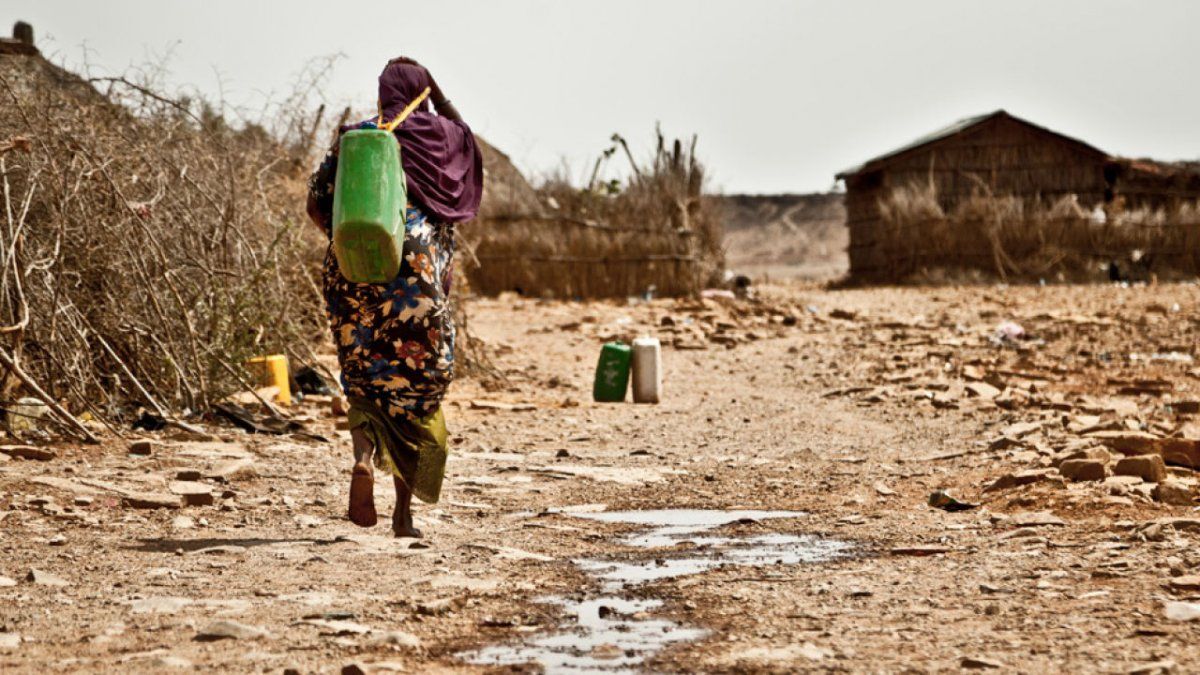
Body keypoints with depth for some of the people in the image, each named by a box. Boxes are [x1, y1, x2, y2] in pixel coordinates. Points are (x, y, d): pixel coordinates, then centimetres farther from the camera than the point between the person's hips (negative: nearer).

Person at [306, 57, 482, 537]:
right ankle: (403, 512, 5)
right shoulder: (435, 136, 4)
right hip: (417, 274, -2)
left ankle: (364, 455, -16)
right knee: (417, 383, 8)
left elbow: (316, 205, 4)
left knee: (365, 381, 16)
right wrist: (434, 89, 23)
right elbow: (466, 138, 25)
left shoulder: (354, 137, 8)